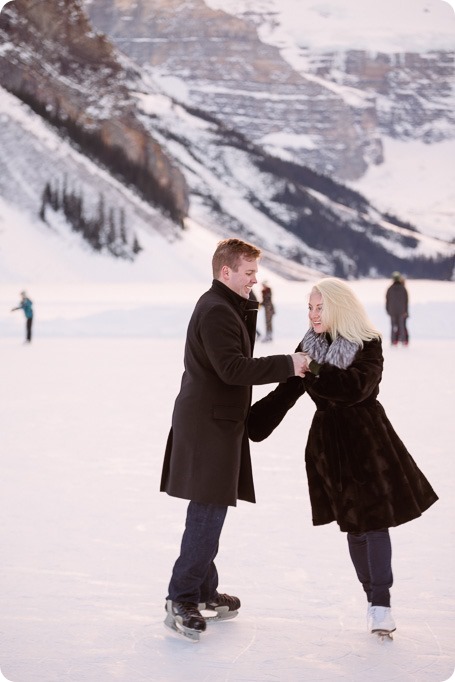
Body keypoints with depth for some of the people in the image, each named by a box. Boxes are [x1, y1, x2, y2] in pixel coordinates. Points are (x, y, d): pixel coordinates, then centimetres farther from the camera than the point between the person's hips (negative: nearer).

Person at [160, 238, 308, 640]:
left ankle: (203, 590, 27)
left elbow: (236, 361, 14)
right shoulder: (216, 312, -17)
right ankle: (181, 599, -5)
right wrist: (288, 365, -23)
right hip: (209, 425, -11)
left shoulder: (225, 307, 18)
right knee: (209, 512, -9)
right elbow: (233, 368, -25)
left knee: (208, 510, 16)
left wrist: (249, 312, 4)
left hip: (216, 421, 11)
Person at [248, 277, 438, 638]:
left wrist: (316, 370, -33)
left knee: (374, 520, -7)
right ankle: (374, 599, 17)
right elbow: (285, 393, 3)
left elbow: (356, 386, -25)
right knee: (353, 524, 7)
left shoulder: (368, 346, -9)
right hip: (328, 441, 4)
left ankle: (381, 603, -4)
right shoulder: (310, 345, 4)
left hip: (365, 439, -4)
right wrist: (251, 421, -6)